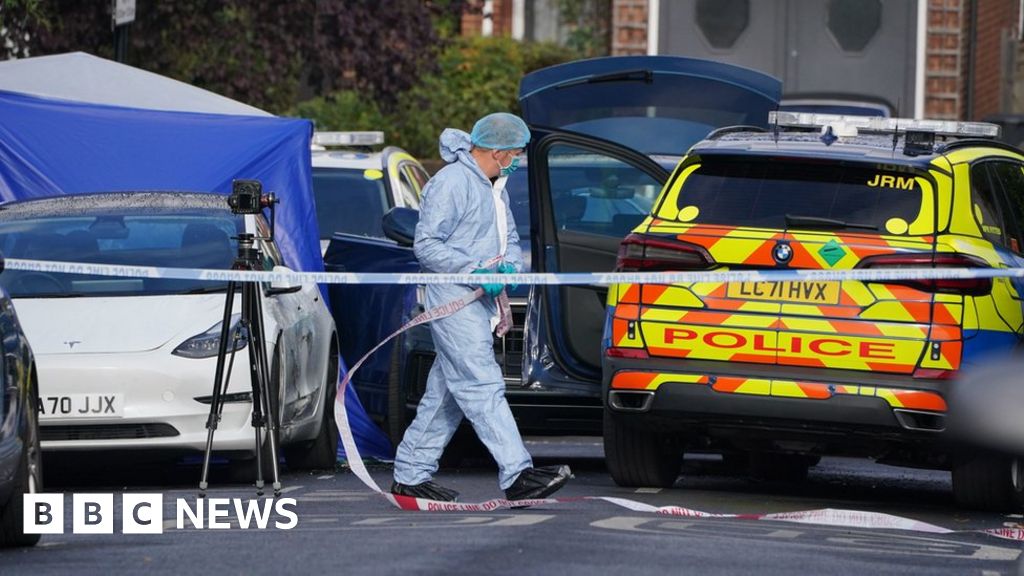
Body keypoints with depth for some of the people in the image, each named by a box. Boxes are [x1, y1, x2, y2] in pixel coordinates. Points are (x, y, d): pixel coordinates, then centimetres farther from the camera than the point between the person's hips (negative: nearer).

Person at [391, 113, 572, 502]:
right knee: (483, 386, -16)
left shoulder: (495, 188, 19)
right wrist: (476, 269, -23)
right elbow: (426, 245, -16)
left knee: (445, 394, 11)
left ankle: (410, 476, 17)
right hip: (453, 299, -10)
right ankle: (517, 474, -25)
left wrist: (511, 266, 4)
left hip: (480, 300, 10)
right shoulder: (452, 183, -12)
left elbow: (510, 240, 27)